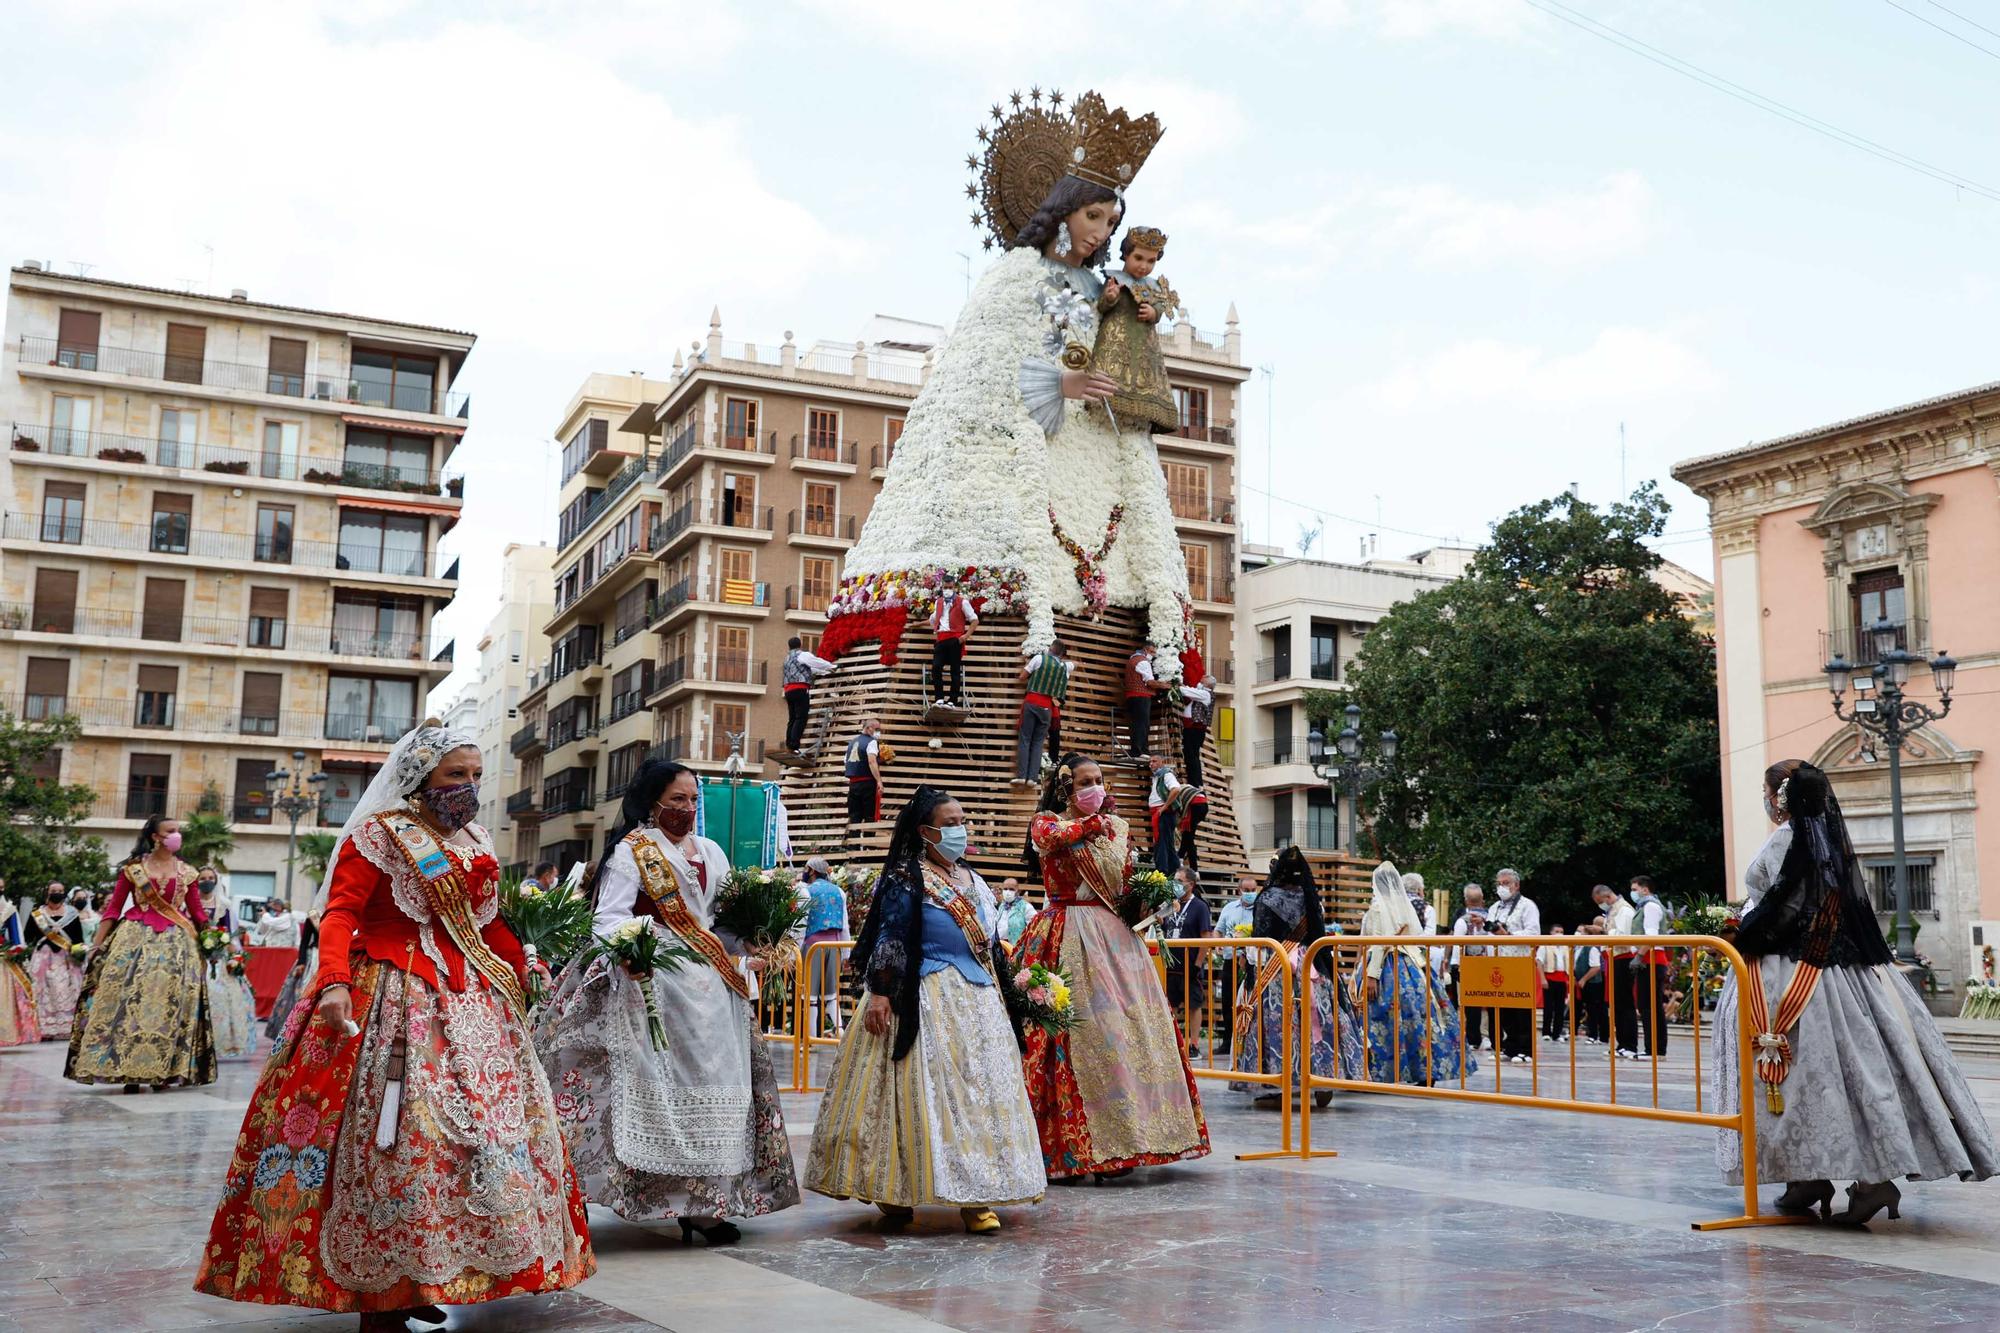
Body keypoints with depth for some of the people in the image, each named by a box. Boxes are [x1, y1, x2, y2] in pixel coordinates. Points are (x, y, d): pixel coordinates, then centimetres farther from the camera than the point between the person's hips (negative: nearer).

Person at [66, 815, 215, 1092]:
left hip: (175, 942, 2)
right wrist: (98, 943, -4)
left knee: (170, 999, -2)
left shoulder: (186, 872, 10)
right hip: (136, 939, -2)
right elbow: (114, 907, 2)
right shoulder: (133, 867, 4)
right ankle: (128, 1070, -2)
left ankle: (164, 1071, 4)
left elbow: (197, 912, 11)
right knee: (130, 997, -6)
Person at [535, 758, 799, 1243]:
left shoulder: (709, 852, 18)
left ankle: (706, 1205, 10)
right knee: (669, 1086, -8)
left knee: (714, 1084, 4)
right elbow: (609, 917, -11)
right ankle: (694, 1206, -3)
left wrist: (745, 959, 9)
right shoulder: (631, 852, -1)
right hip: (660, 981, -6)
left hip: (714, 984, 6)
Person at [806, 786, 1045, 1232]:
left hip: (979, 999, 7)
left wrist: (1005, 985, 19)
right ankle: (896, 1192, 2)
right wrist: (880, 993, -19)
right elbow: (889, 940, -11)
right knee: (926, 1091, -7)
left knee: (978, 1091, 4)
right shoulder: (906, 878, -6)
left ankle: (975, 1197, 7)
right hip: (928, 999, -7)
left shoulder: (973, 879, 16)